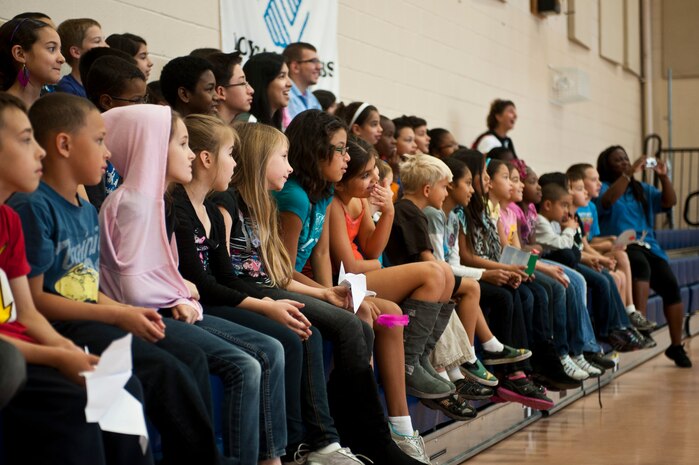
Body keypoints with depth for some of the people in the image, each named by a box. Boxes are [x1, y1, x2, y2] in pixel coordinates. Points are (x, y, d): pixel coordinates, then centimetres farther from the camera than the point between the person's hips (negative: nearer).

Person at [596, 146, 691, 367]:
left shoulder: (642, 189, 24)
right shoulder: (603, 187, 8)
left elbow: (669, 201, 15)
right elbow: (607, 200, -16)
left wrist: (663, 176, -1)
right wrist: (629, 173, -20)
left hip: (648, 246, 5)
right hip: (621, 246, -5)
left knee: (670, 284, -17)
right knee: (641, 264, -38)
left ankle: (676, 346, -11)